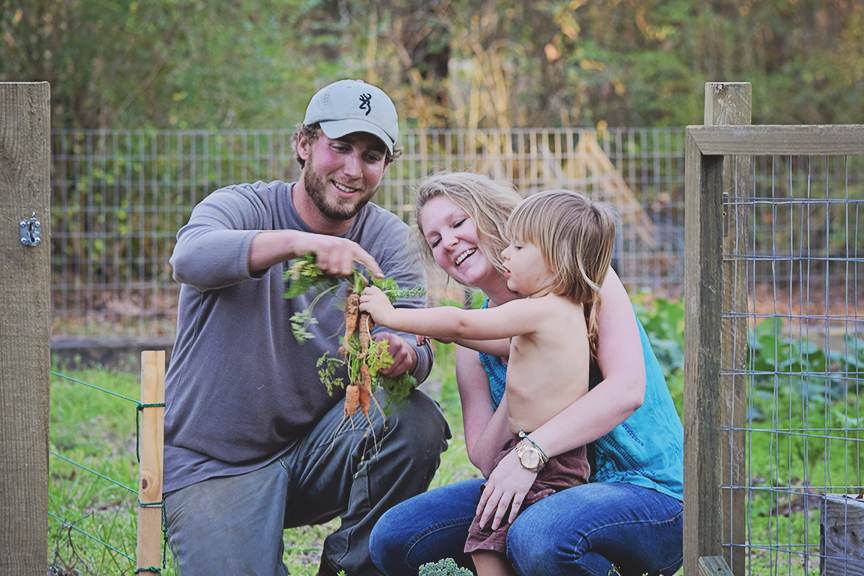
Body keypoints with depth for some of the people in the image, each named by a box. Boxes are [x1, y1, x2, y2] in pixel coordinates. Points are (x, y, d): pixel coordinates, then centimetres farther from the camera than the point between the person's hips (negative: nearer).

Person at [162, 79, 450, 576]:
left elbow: (417, 341, -13)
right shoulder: (243, 207, -10)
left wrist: (402, 354, -39)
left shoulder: (389, 239, 1)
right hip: (214, 462, -3)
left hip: (318, 446, 3)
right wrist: (300, 242, -51)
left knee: (418, 421, -24)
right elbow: (191, 258, -34)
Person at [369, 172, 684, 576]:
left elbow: (627, 388, -21)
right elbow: (486, 462, 2)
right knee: (393, 537, -8)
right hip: (550, 493, 6)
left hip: (649, 493, -6)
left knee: (539, 535, -39)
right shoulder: (474, 338, 9)